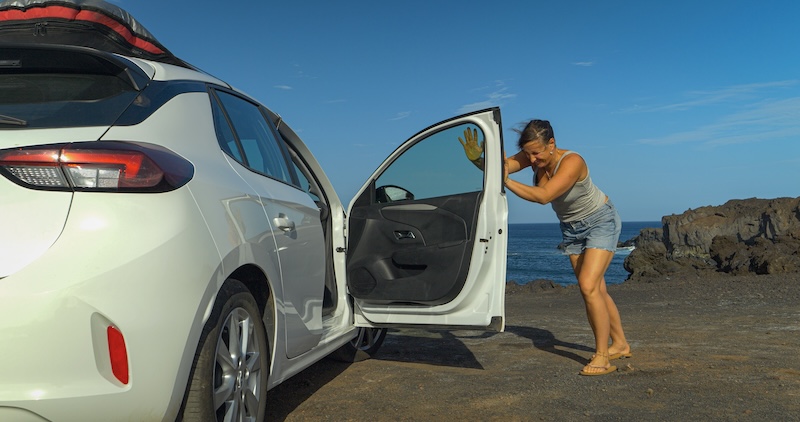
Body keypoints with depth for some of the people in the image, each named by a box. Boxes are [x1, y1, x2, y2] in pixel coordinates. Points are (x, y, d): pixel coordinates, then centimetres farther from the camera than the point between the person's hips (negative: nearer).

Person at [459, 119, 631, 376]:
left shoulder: (572, 162, -33)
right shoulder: (533, 156, -14)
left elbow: (543, 196, -43)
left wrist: (506, 181, -48)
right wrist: (476, 159, -45)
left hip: (600, 222, -7)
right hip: (571, 228, 7)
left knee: (588, 287, -20)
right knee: (596, 290, 13)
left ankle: (602, 357, -10)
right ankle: (620, 345, 29)